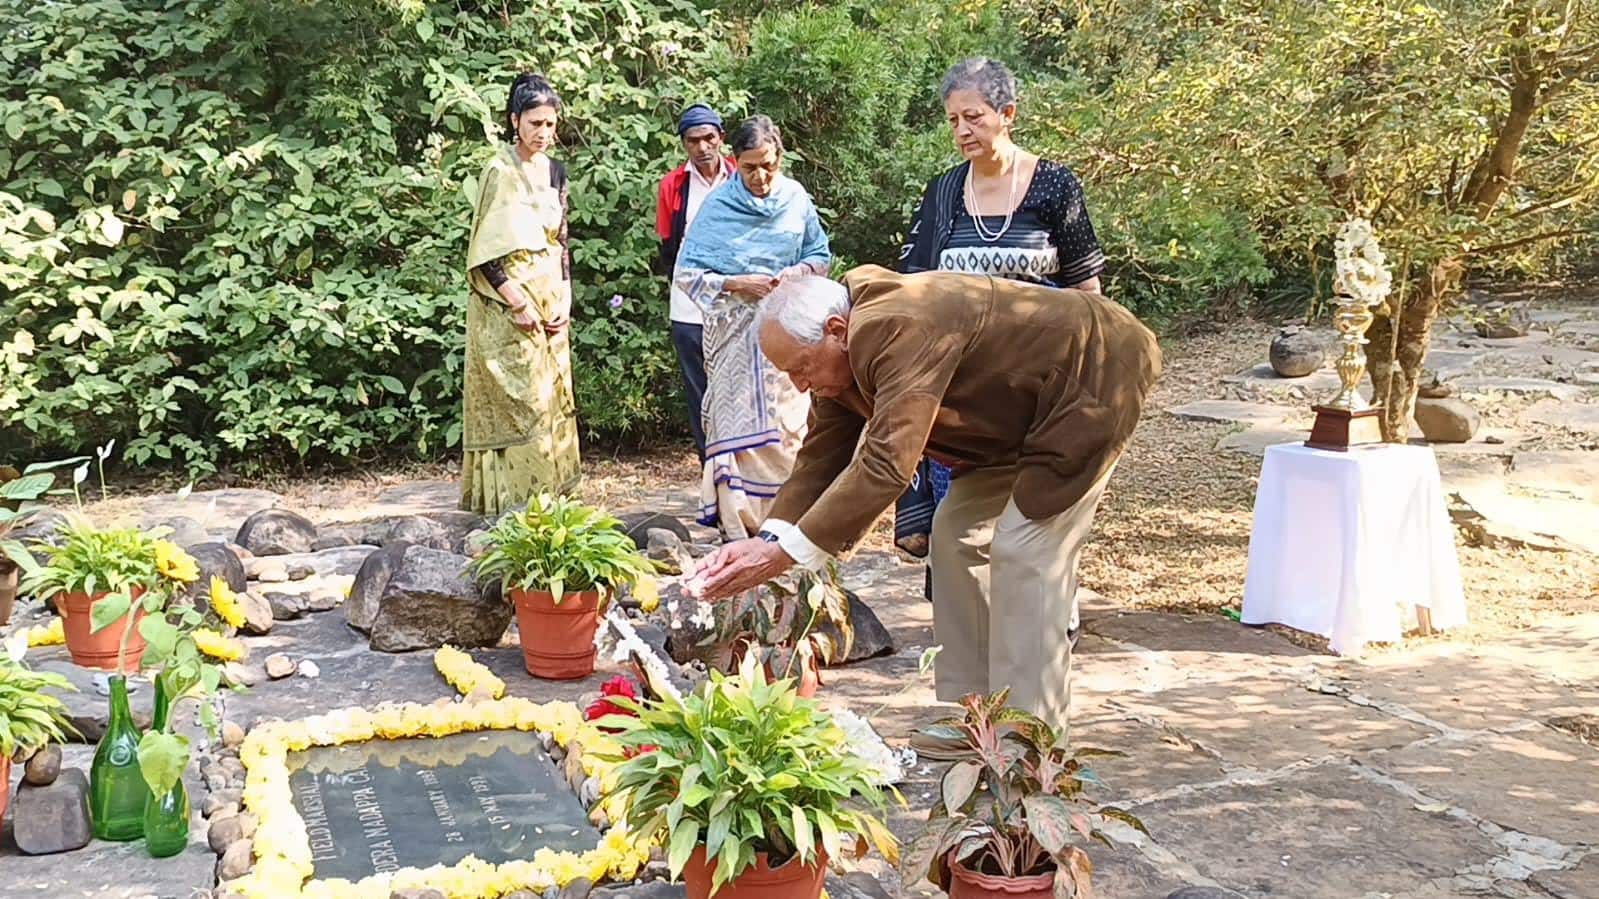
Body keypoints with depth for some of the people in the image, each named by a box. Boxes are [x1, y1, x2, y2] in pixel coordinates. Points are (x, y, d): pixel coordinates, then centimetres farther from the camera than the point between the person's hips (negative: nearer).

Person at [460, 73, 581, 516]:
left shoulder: (555, 171, 11)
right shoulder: (499, 172, -8)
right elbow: (484, 251, -12)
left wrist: (565, 300, 3)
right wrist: (518, 303, -15)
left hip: (551, 306, 7)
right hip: (507, 306, -7)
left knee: (551, 399, 7)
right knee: (516, 401, -8)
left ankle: (549, 496, 14)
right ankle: (512, 502, -3)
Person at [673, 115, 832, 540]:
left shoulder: (796, 199, 1)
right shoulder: (718, 205, -6)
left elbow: (821, 254, 13)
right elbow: (687, 274, -6)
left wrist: (801, 270, -9)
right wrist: (737, 284, -17)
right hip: (735, 331, -2)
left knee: (787, 424, 4)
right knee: (738, 422, -2)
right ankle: (738, 528, 3)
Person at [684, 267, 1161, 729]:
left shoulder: (897, 331, -35)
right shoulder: (843, 356, -3)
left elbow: (886, 464, -40)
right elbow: (820, 458, -3)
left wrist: (786, 552, -40)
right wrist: (766, 539, -20)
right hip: (1022, 415, 10)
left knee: (1027, 548, -17)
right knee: (959, 533, 7)